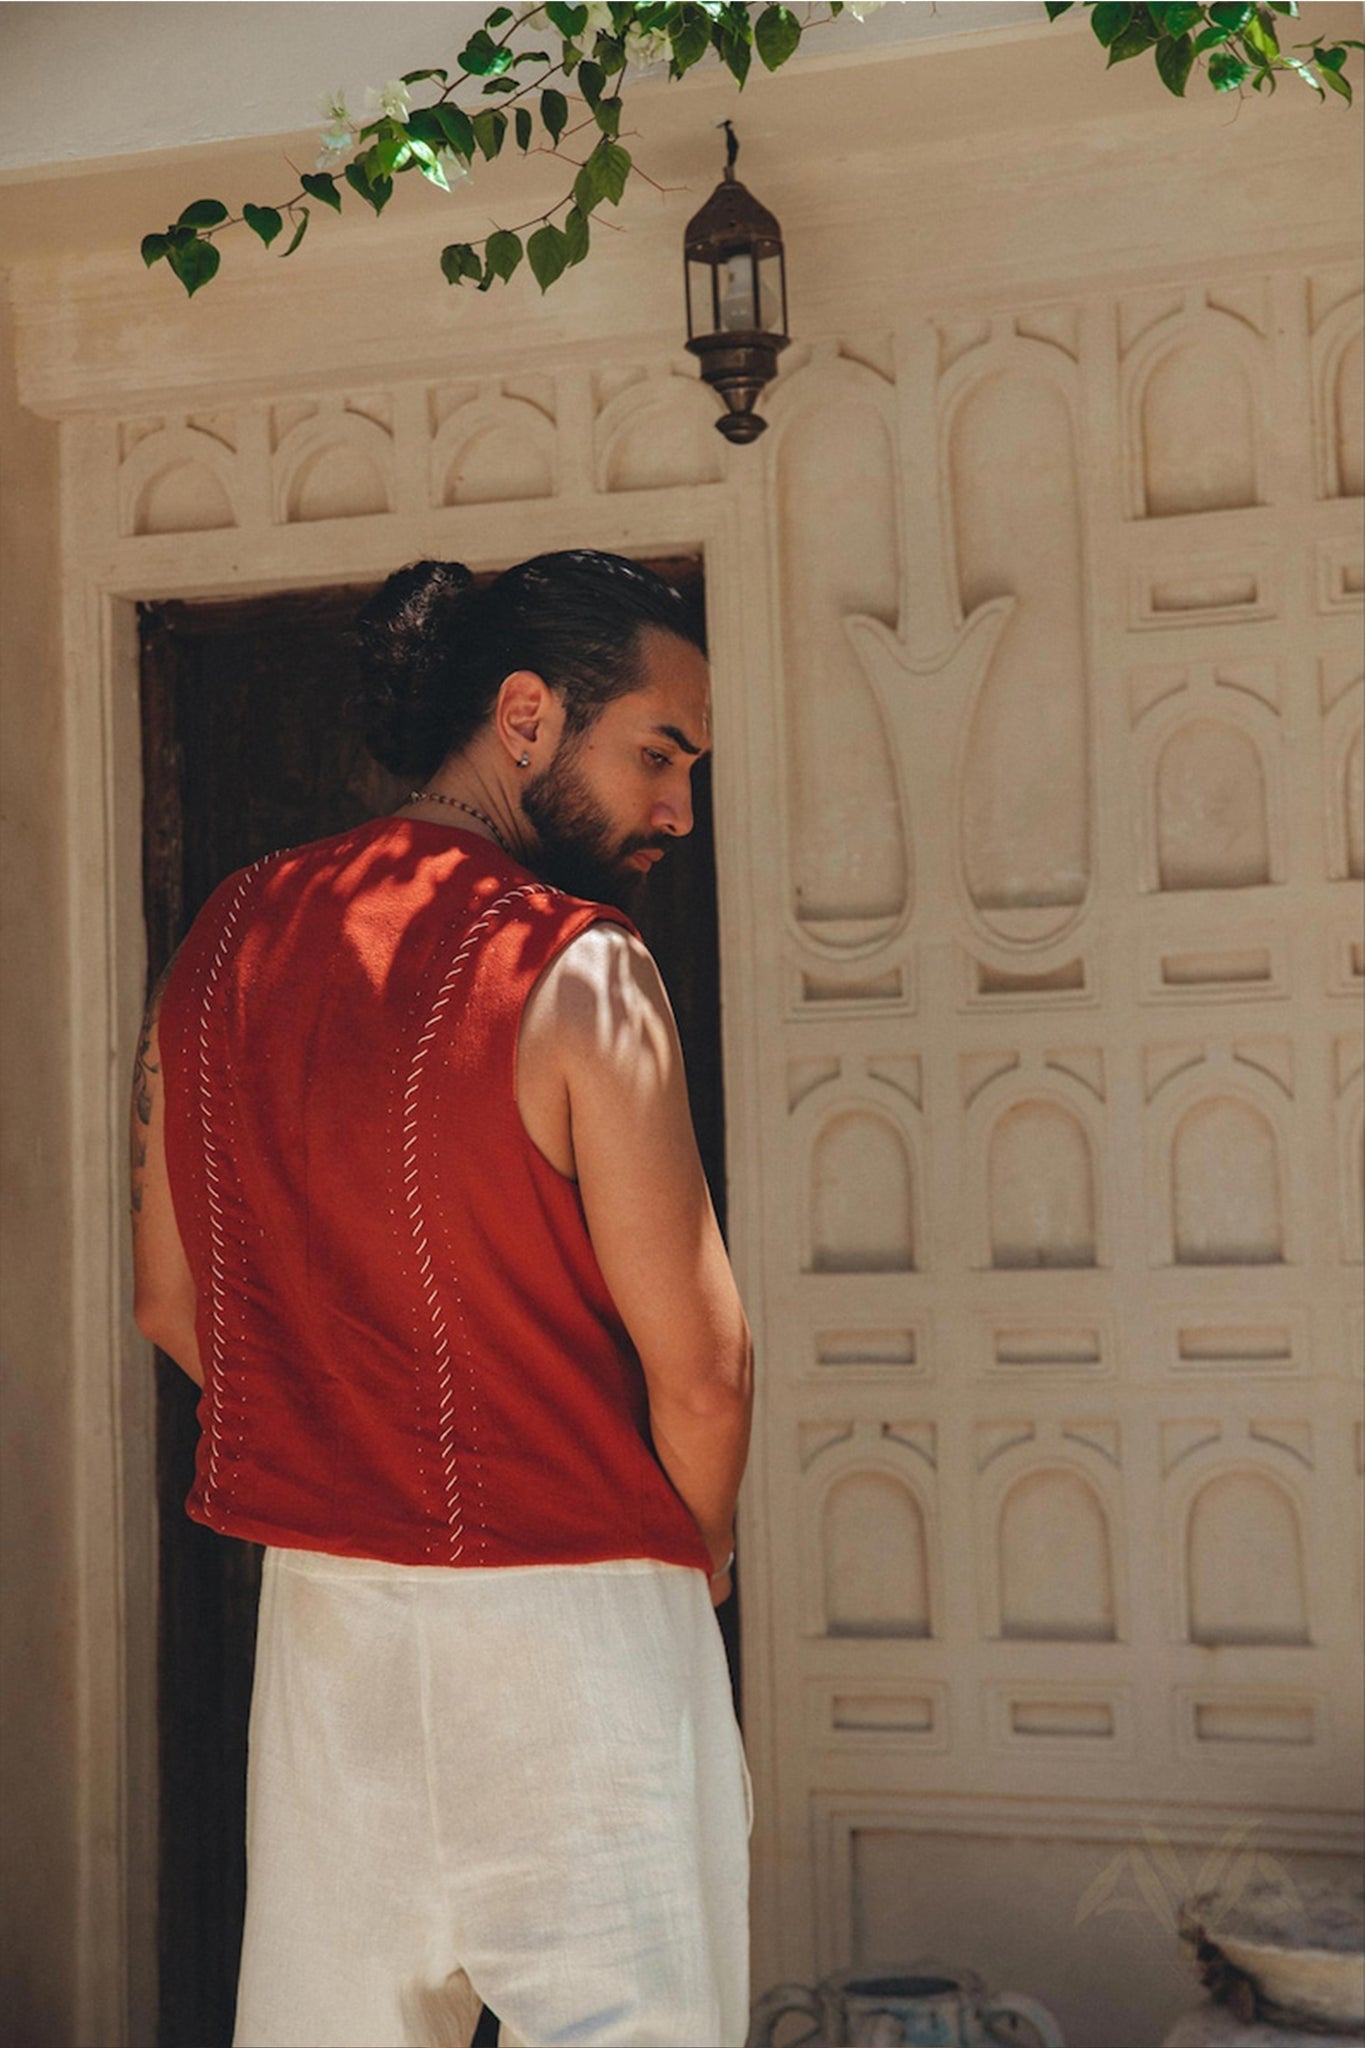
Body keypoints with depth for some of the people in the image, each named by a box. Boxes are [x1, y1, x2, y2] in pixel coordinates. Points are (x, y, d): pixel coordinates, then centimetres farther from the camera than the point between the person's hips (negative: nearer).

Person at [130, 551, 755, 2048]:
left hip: (315, 1601, 7)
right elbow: (698, 1368, -15)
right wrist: (695, 1554, 5)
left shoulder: (224, 941, 4)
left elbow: (172, 1303, 11)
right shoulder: (576, 969, -16)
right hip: (565, 1619, -6)